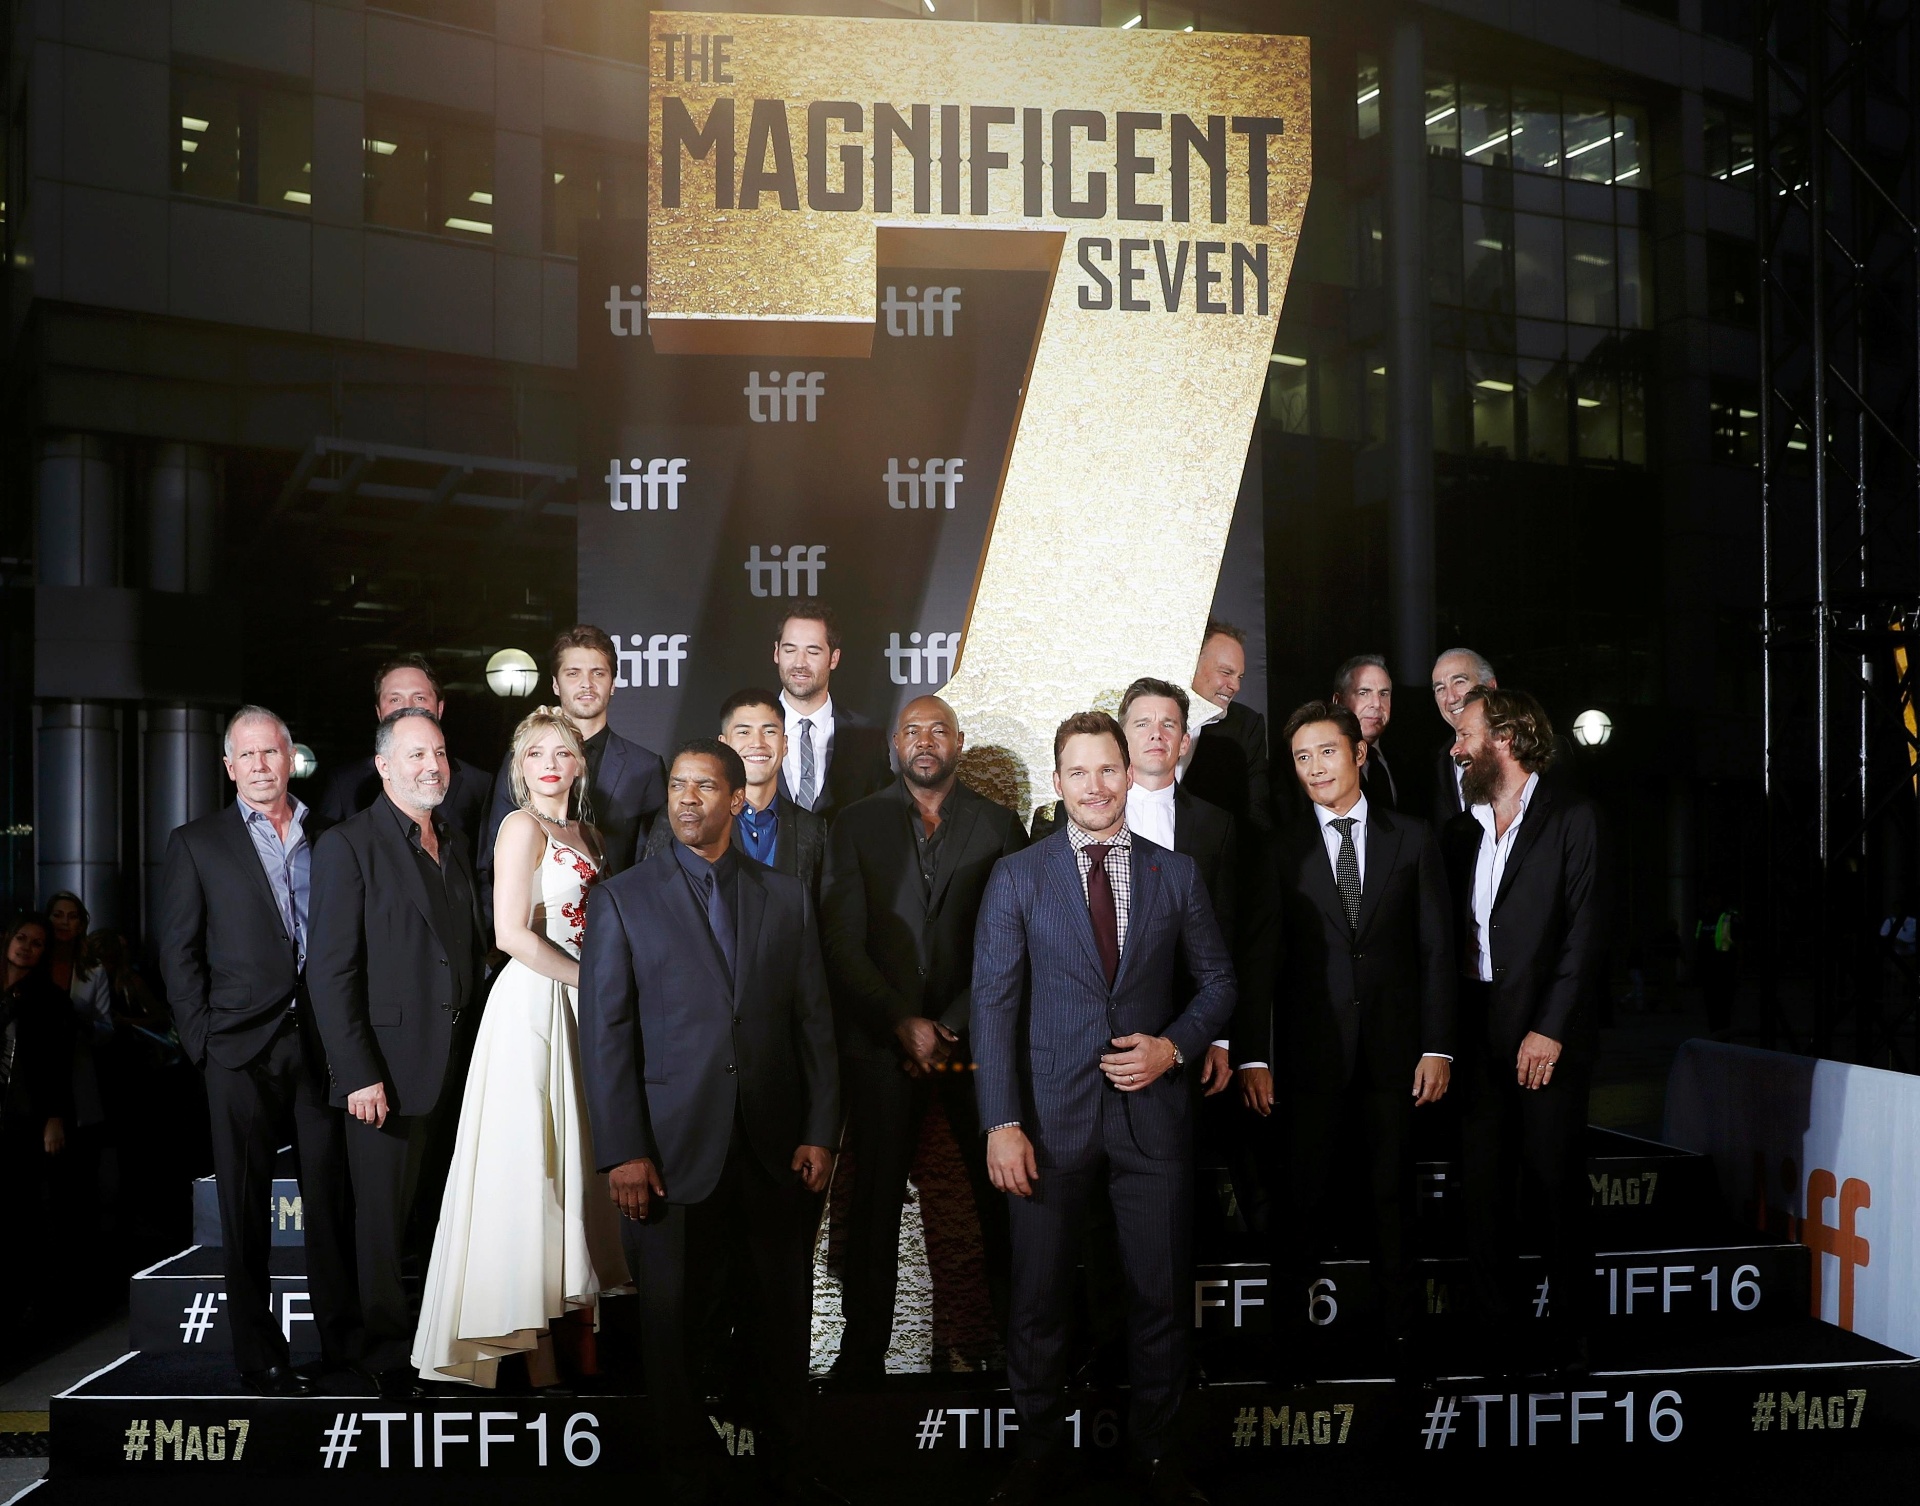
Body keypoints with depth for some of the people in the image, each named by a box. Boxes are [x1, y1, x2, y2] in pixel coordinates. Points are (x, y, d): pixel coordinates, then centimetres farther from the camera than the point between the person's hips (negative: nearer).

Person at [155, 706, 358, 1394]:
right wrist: (203, 1040, -5)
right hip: (242, 1047, -2)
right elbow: (178, 951, 3)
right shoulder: (196, 843, 6)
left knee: (332, 1199, 5)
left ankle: (344, 1338, 14)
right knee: (246, 1207, 3)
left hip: (323, 1044, 2)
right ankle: (259, 1356, 11)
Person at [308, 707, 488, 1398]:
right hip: (390, 1067, -6)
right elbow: (330, 971, -12)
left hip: (457, 1061, 6)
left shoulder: (454, 842, 13)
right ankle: (387, 1348, 18)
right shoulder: (348, 845, -8)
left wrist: (475, 1044, 9)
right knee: (384, 1216, 4)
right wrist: (358, 1074, -16)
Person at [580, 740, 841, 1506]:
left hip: (773, 1151, 2)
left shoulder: (787, 898, 9)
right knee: (673, 1322, 8)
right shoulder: (624, 898, 1)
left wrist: (820, 1132, 1)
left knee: (780, 1320, 9)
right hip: (674, 1150, -2)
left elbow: (815, 1021, 7)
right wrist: (623, 1153, -8)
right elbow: (606, 1033, -3)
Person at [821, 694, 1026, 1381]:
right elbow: (843, 943, 1)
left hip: (976, 1035, 0)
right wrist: (902, 1024, -9)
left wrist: (956, 1030, -6)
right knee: (876, 1194, 3)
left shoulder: (998, 824, 7)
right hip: (881, 1038, 0)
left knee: (1002, 1189, 1)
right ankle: (864, 1344, 13)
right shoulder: (857, 824, 6)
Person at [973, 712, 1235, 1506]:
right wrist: (1001, 1124, -11)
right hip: (1053, 1115, -1)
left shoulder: (1176, 873, 5)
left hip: (1153, 1112, 1)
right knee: (1038, 1298, 8)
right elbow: (993, 1003, -4)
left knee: (1162, 1292, 9)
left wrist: (1174, 1047, -8)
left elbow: (1216, 981, 11)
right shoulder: (1017, 877, 0)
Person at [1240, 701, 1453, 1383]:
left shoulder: (1413, 839, 6)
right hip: (1311, 1052, -1)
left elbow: (1436, 949, 4)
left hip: (1394, 1047, 1)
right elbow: (1261, 960, -1)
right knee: (1304, 1199, 2)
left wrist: (1437, 1046, -3)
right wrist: (1254, 1056, -8)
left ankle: (1401, 1340, 20)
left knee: (1393, 1197, 9)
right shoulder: (1282, 851, 3)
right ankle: (1290, 1346, 12)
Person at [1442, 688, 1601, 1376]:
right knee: (1481, 1190, 6)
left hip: (1546, 1035, -5)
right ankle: (1497, 1326, 17)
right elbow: (1447, 932, 13)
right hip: (1477, 1034, 5)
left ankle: (1569, 1339, 15)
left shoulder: (1570, 818, -3)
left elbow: (1584, 932, -8)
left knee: (1557, 1188, 3)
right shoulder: (1460, 829, 12)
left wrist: (1550, 1029, -13)